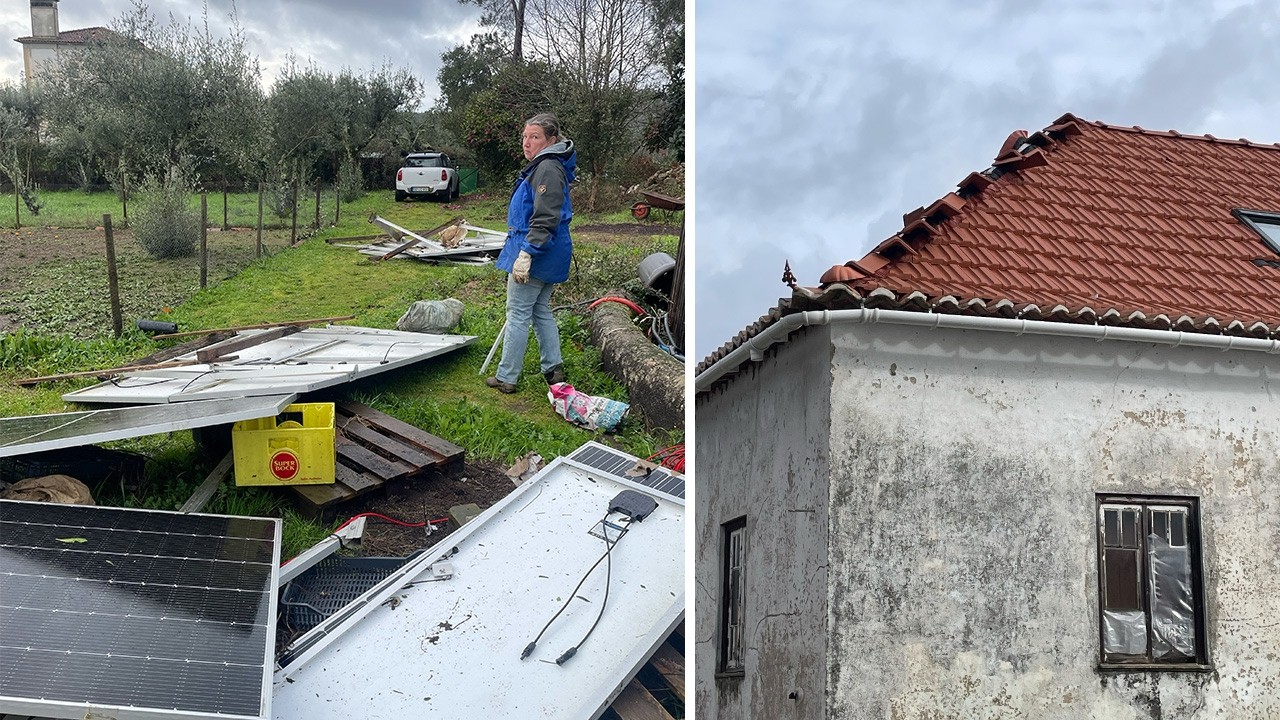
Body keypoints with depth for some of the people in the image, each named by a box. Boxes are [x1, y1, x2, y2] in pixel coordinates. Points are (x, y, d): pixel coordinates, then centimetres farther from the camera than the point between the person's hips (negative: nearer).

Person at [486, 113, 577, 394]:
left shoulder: (548, 168, -18)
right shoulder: (543, 166, 17)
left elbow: (545, 219, -25)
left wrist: (525, 254, -28)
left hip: (536, 254, -11)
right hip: (549, 256, 11)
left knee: (517, 315, -3)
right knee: (541, 311, 17)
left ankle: (506, 377, 3)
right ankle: (553, 369, 21)